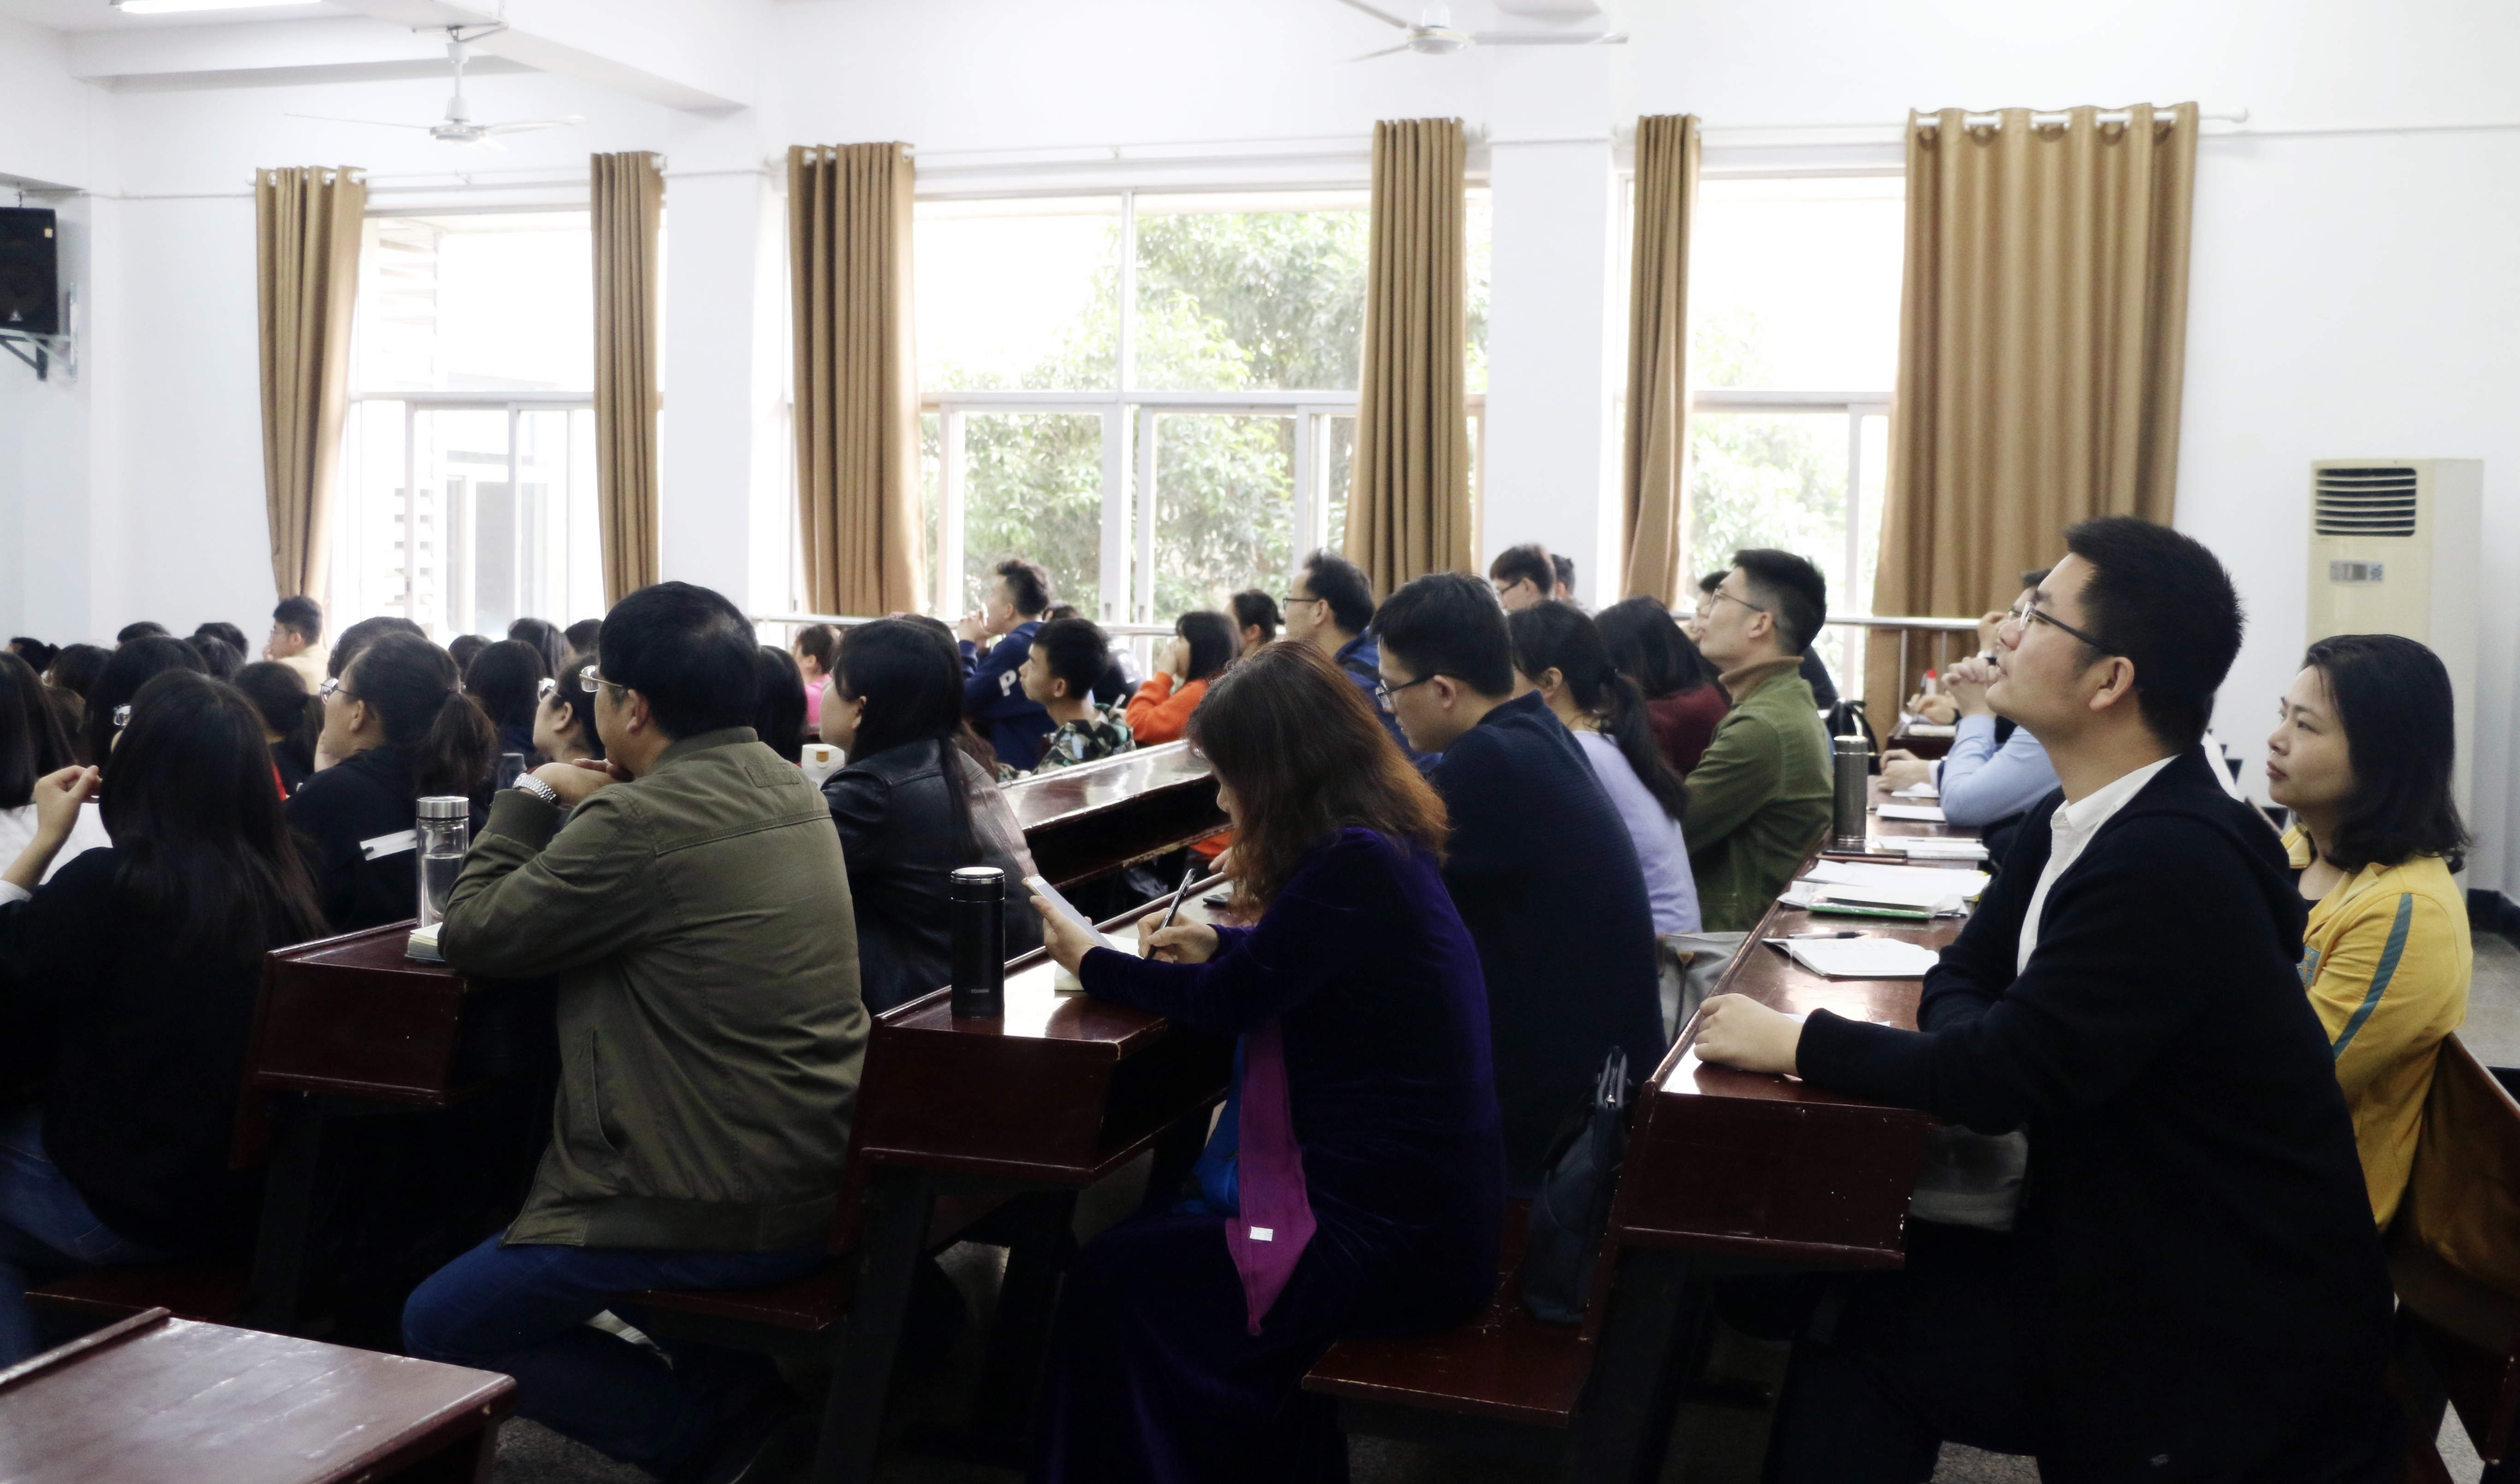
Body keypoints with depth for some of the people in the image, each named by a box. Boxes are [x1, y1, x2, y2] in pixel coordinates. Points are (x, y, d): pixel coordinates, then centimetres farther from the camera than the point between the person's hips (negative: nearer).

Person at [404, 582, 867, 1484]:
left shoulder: (640, 822, -22)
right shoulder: (789, 790, 6)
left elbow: (471, 936, -9)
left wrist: (532, 797, 1)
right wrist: (585, 809, 9)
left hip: (721, 1209, -9)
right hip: (819, 1184, 9)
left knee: (441, 1328, 8)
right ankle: (741, 1390, 20)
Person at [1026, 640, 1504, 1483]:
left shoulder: (1354, 865, -23)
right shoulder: (1382, 844, 6)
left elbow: (1228, 1004, -14)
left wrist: (1091, 964, 0)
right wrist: (1217, 944, 11)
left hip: (1396, 1239, -10)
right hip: (1418, 1194, 10)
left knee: (1113, 1281, -2)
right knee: (1160, 1229, 19)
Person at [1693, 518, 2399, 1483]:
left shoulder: (2173, 861, -26)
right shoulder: (2080, 820, 3)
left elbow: (2007, 1076, -26)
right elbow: (1964, 977, 10)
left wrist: (1795, 1041, -15)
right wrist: (1975, 1054, -13)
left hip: (2230, 1334, -8)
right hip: (2133, 1251, 8)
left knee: (1864, 1335, -11)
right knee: (1839, 1303, -2)